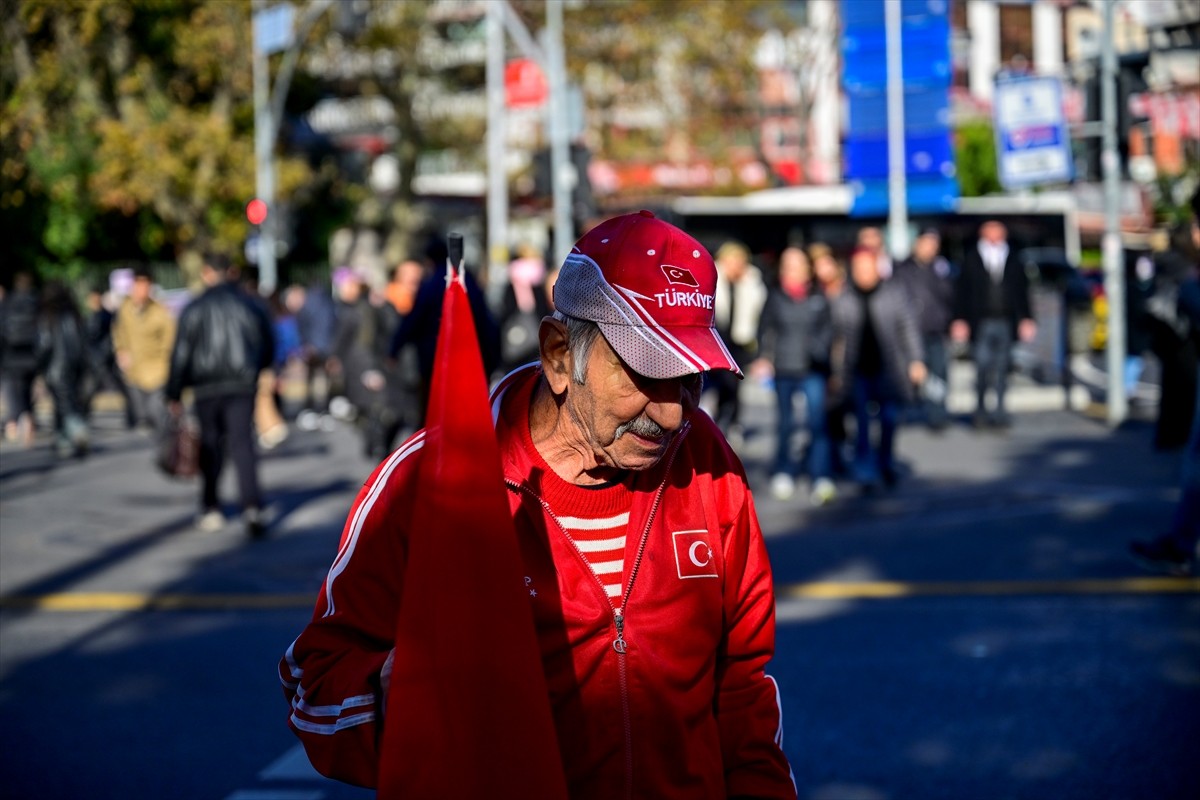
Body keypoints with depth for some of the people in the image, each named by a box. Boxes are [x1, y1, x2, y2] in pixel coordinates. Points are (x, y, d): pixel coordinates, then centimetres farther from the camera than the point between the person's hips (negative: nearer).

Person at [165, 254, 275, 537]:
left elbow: (181, 353, -4)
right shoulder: (252, 305, 7)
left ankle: (211, 509, 18)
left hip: (207, 387, -1)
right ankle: (252, 506, -22)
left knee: (211, 447, 11)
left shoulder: (195, 309, -1)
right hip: (243, 386, 1)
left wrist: (174, 394, -1)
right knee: (243, 444, -5)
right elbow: (269, 348, 13)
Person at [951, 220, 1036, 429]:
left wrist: (1026, 319, 5)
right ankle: (980, 409, 7)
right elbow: (962, 292, 4)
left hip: (1006, 323, 2)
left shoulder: (1013, 261, 10)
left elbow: (1022, 292, 12)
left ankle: (999, 410, 6)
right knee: (982, 366, -6)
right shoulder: (971, 260, 5)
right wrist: (960, 320, -3)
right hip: (981, 323, -2)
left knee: (1002, 368, 1)